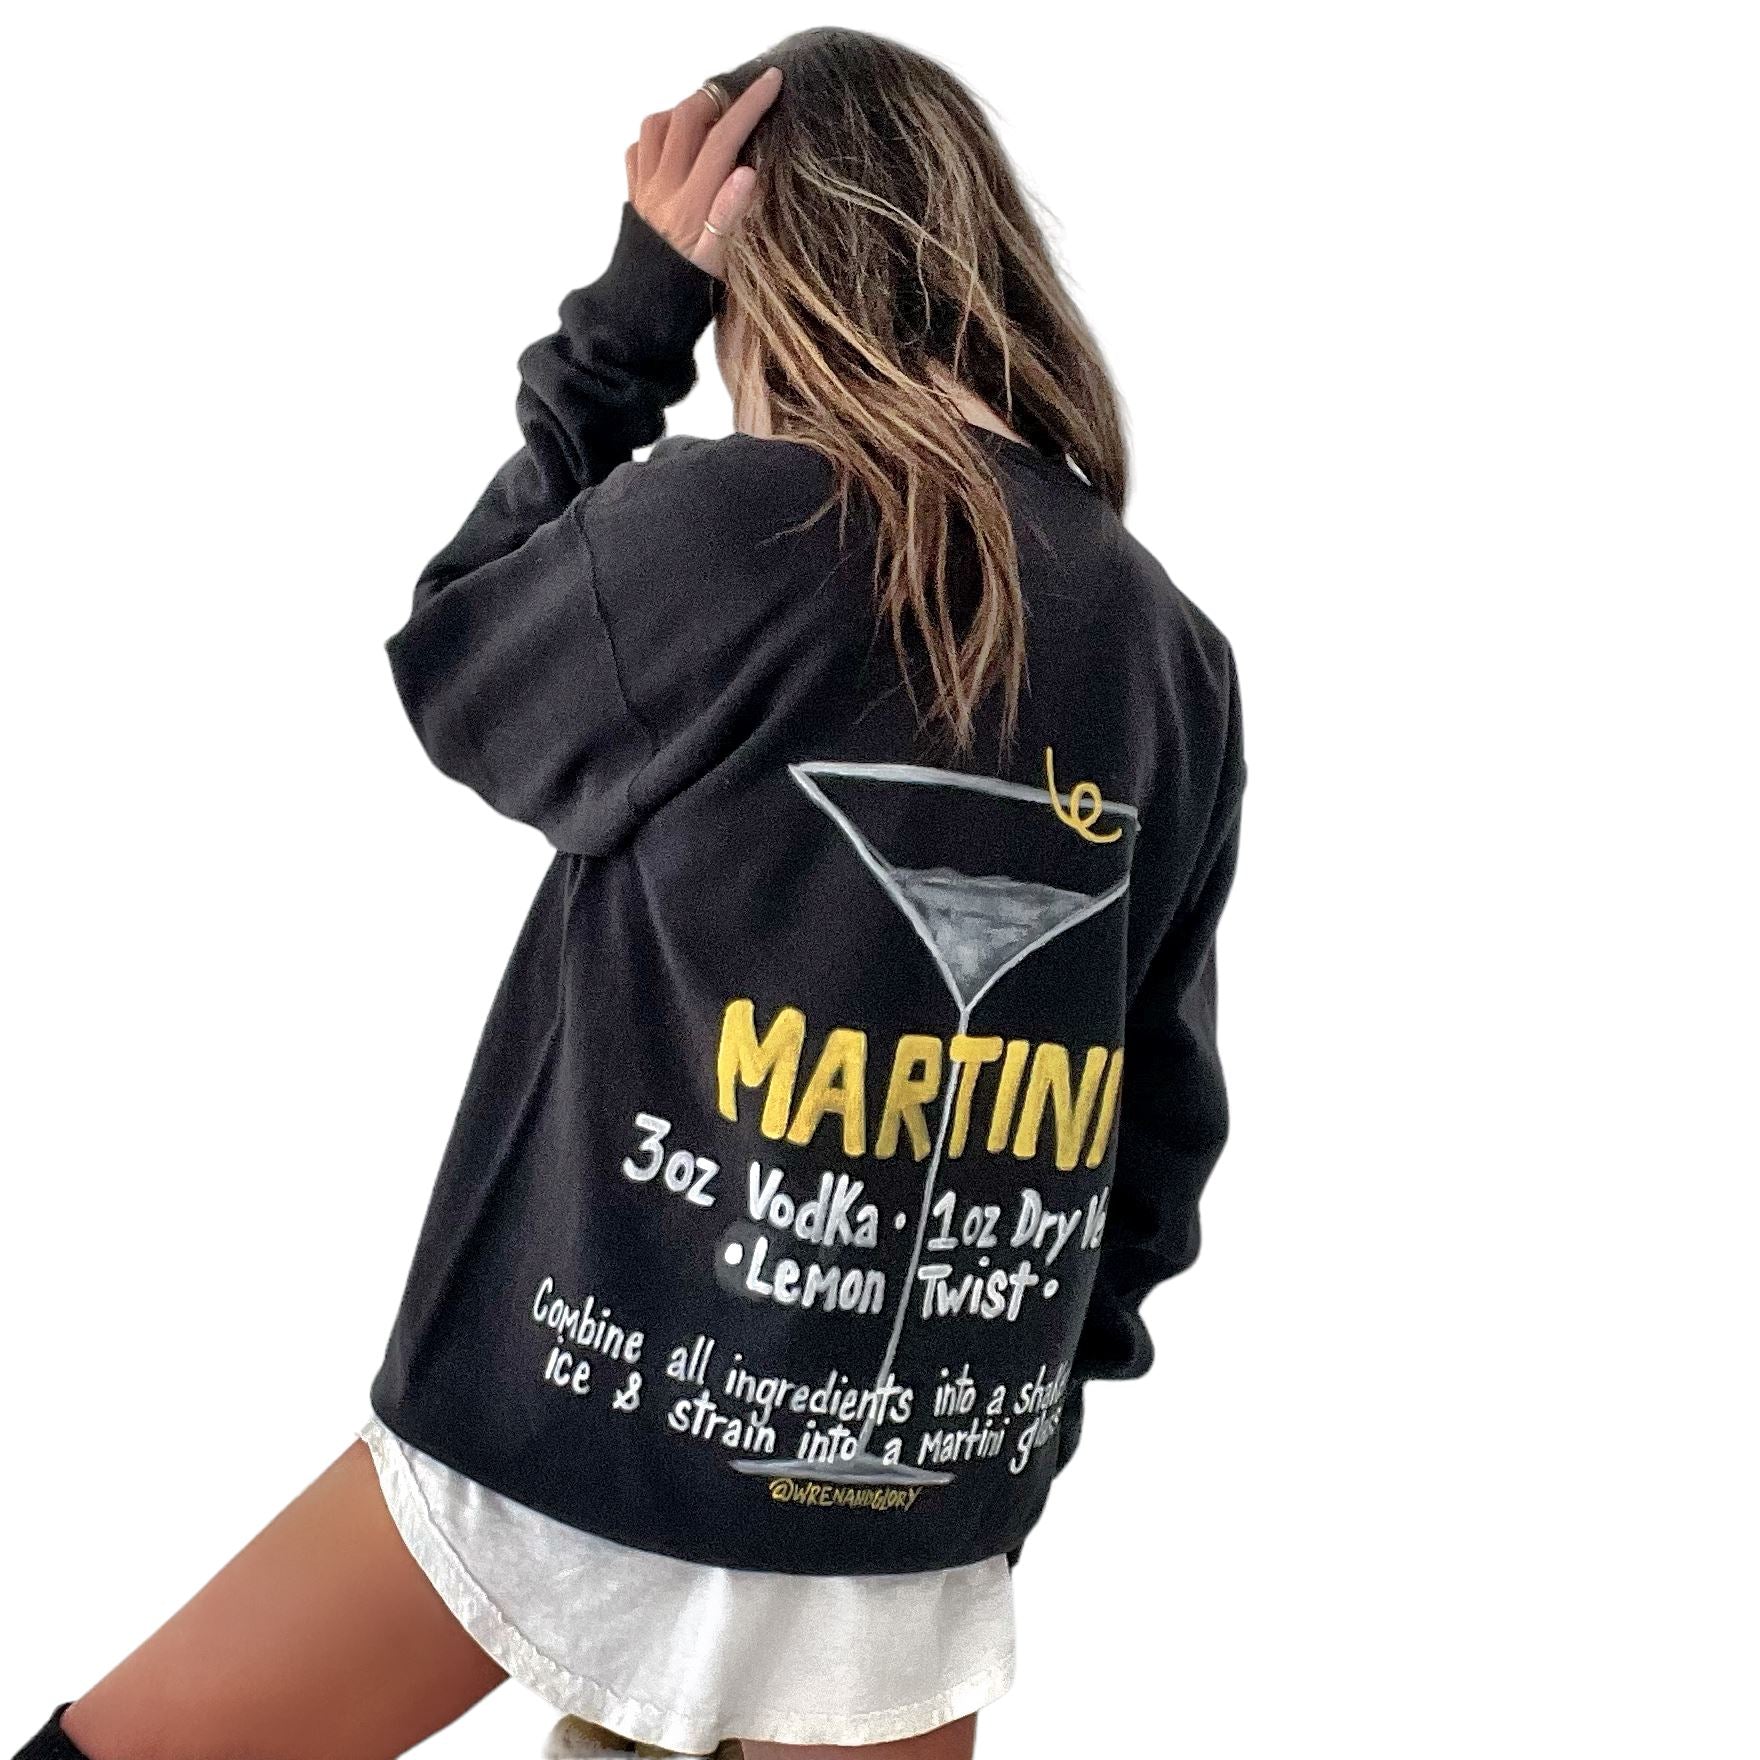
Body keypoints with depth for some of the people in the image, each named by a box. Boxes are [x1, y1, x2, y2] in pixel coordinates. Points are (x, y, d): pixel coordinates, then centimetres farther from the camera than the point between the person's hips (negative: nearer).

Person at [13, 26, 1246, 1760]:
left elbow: (453, 667, 5)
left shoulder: (728, 524, -16)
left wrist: (627, 317, 6)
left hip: (605, 1412, -4)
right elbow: (1164, 1116, 8)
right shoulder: (1176, 653, 2)